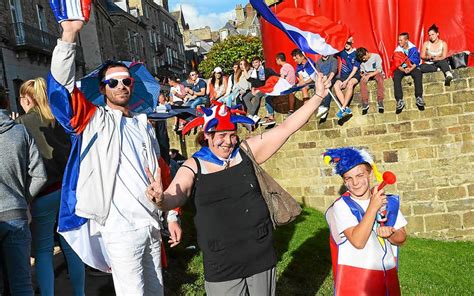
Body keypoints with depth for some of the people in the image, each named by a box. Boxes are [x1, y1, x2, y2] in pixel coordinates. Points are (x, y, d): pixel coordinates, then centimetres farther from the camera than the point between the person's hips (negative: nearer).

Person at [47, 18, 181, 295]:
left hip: (152, 223, 5)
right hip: (120, 228, -5)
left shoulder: (144, 124, 15)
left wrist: (172, 215, 13)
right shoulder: (94, 120, 0)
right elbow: (62, 82, -14)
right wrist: (69, 34, -24)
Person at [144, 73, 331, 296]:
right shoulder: (193, 166, -3)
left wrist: (318, 96, -2)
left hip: (261, 257, 2)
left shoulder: (246, 152, 1)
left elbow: (286, 128, 0)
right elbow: (174, 198, -15)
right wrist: (161, 199, -39)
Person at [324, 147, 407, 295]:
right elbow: (358, 241, -23)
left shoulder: (388, 201, 2)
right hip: (355, 278, -4)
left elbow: (401, 238, 7)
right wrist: (373, 207, -24)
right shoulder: (341, 206, -11)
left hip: (387, 276, 4)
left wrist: (390, 234, -14)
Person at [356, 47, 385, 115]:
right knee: (362, 80, -32)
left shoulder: (376, 56, -4)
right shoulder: (362, 61, 12)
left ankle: (380, 101, -43)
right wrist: (362, 74, -9)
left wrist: (369, 76, -21)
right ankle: (365, 103, -39)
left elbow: (379, 70, -11)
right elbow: (362, 71, 16)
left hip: (377, 73, -3)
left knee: (380, 78, -39)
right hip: (367, 75, 3)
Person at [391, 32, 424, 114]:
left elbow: (416, 62, -2)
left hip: (412, 67, -1)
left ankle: (419, 98, -32)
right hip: (401, 69, 1)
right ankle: (400, 101, -36)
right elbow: (397, 64, -1)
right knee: (396, 77, -31)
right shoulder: (397, 50, 3)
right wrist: (404, 70, -19)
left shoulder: (413, 48, 1)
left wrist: (410, 69, -21)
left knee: (418, 74, -33)